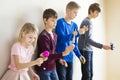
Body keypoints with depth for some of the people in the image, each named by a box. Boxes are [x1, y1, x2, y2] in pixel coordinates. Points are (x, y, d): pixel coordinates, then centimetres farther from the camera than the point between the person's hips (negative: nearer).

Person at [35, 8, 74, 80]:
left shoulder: (54, 35, 7)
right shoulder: (43, 36, -19)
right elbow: (48, 55, -23)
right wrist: (63, 53, -31)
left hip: (52, 68, 8)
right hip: (43, 69, -8)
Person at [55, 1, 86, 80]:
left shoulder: (74, 25, 11)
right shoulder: (60, 22, -8)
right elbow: (61, 39, -19)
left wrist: (79, 55, 6)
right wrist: (76, 33, -25)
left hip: (70, 58, 7)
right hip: (61, 58, -6)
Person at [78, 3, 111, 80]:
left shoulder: (86, 21, 15)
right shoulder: (88, 22, -14)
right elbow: (88, 39, -22)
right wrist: (102, 46, -24)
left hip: (88, 50, 10)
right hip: (85, 50, -10)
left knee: (90, 74, 10)